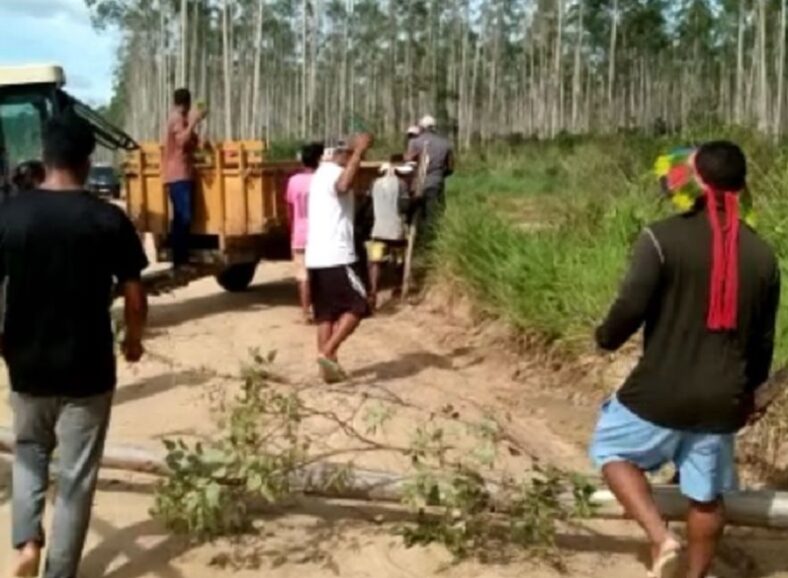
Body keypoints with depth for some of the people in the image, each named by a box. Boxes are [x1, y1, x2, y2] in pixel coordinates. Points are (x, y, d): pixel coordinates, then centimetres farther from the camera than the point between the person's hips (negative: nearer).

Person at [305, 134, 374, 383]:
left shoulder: (321, 173, 21)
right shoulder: (335, 172, -11)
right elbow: (343, 186, -36)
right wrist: (359, 151, -32)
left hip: (316, 256, 9)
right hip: (335, 256, -9)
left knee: (326, 313, 10)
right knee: (357, 306, -1)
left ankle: (329, 365, 10)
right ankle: (327, 352, -8)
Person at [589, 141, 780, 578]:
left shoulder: (663, 237, -14)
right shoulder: (762, 254, 3)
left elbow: (631, 307, -18)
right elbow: (764, 340, 10)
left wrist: (606, 337, 3)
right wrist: (748, 390, 25)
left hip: (661, 392, -4)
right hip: (722, 400, 5)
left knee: (610, 449, 18)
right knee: (706, 496, 18)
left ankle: (661, 537, 3)